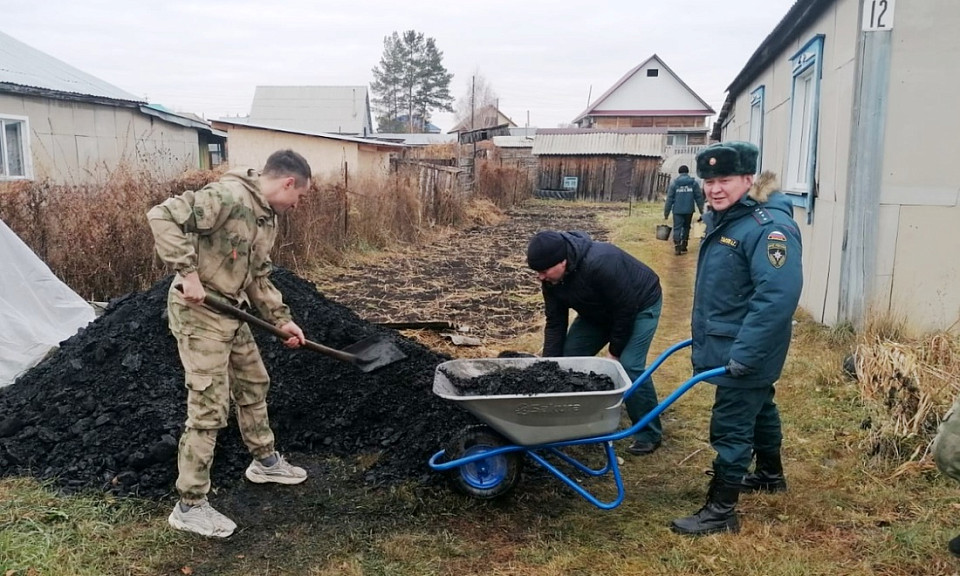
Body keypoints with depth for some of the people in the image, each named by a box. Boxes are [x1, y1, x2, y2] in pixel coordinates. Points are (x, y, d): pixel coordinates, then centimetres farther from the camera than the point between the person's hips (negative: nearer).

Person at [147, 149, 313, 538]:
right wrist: (188, 272, -28)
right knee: (209, 409, -5)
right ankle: (189, 506, 9)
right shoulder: (228, 196, -21)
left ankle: (265, 461, 43)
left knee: (253, 385, 22)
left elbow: (259, 277, 17)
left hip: (232, 313, 10)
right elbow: (163, 217, -27)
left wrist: (282, 319, 11)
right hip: (199, 313, -10)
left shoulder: (268, 218, 10)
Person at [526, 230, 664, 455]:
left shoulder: (600, 264, -41)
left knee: (629, 366, -20)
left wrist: (616, 351, -19)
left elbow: (626, 309, -31)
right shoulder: (551, 278, -17)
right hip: (599, 312, 7)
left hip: (639, 306, -7)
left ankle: (649, 434, -2)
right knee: (570, 356, -2)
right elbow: (555, 323, -10)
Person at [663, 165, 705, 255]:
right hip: (689, 210, 1)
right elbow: (699, 197, 2)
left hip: (677, 210, -1)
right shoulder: (693, 183, 2)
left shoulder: (674, 183, 0)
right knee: (686, 228, 16)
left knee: (677, 228, 0)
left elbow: (669, 199, -1)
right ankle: (683, 247, 19)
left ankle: (677, 247, -14)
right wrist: (701, 210, 11)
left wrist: (666, 213, 3)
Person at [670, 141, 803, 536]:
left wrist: (743, 355, -30)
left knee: (730, 427, -3)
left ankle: (721, 511, 9)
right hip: (729, 344, 10)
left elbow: (778, 297, -31)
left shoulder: (769, 227, -24)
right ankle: (770, 475, 44)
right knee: (758, 409, 25)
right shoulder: (724, 218, 8)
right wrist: (706, 334, 22)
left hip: (747, 351, -10)